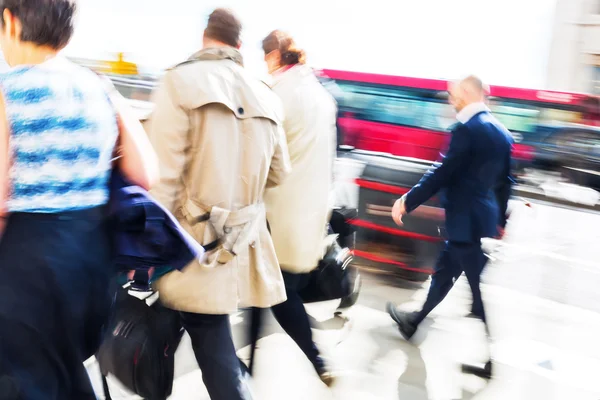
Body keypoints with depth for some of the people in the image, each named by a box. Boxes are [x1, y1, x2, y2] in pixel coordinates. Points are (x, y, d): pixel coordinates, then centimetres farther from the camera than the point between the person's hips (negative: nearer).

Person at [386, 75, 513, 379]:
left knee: (481, 288, 0)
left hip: (466, 221, -9)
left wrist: (407, 201, -9)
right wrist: (500, 221, 24)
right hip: (485, 219, 9)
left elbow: (443, 174, -18)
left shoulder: (467, 129, -18)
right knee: (443, 272, 22)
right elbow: (504, 181, 15)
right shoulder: (501, 131, 8)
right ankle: (415, 322, 40)